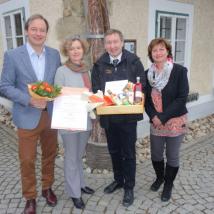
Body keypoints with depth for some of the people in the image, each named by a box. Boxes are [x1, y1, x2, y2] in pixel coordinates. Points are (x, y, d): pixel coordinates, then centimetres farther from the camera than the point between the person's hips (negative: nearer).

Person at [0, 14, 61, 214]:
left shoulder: (55, 54, 3)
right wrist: (30, 100, -19)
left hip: (51, 114, 3)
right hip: (27, 117, -3)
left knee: (50, 155, 17)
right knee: (27, 160, 8)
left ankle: (47, 188, 40)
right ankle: (30, 197, 29)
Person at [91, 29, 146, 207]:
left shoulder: (133, 61, -5)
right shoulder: (99, 64, 3)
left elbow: (142, 85, -5)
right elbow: (95, 88, 4)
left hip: (128, 114, -3)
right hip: (108, 115, 3)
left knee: (128, 152, 8)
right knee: (114, 151, 18)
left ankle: (129, 187, 26)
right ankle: (118, 180, 39)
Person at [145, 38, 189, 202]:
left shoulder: (180, 71, -10)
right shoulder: (148, 73, 3)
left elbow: (182, 98, -14)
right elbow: (146, 98, 5)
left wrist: (163, 117, -17)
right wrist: (153, 116, -12)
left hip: (175, 121, -3)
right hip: (155, 121, 4)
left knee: (172, 156, 9)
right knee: (156, 154, 14)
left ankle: (168, 184, 33)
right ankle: (159, 177, 43)